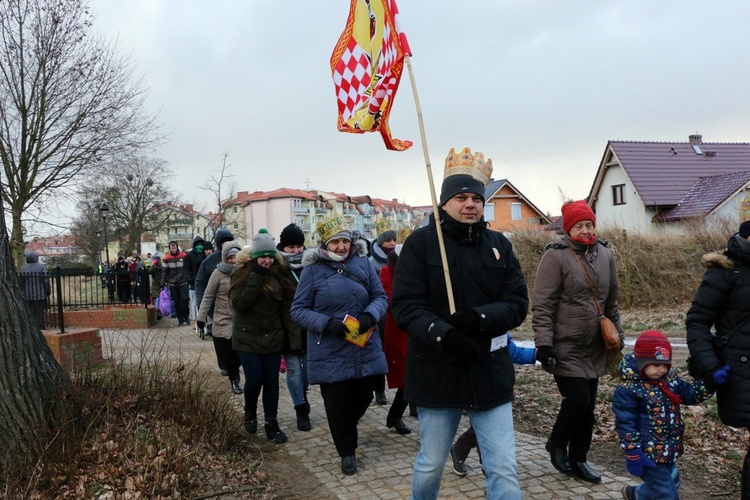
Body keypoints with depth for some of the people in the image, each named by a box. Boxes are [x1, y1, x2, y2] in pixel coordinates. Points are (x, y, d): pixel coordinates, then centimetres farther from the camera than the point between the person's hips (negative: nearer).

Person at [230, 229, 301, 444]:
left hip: (273, 338, 2)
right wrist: (256, 278, -24)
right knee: (254, 379, -5)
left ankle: (271, 424, 18)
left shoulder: (279, 276, 0)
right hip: (247, 338, -2)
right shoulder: (241, 275, -6)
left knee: (271, 381, 6)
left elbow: (287, 310, -1)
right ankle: (250, 414, 25)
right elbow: (238, 304, -20)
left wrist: (295, 339, -6)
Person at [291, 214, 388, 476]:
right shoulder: (313, 270, -6)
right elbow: (298, 309, -4)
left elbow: (380, 296, 6)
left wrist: (370, 315, -15)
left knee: (363, 397, 14)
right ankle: (347, 452, 26)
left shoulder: (363, 263, 2)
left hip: (365, 348, 3)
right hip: (330, 353, -3)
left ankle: (347, 428, 48)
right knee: (337, 403, 4)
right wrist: (327, 323, -19)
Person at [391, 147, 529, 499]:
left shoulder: (498, 244, 5)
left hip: (490, 373, 2)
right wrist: (441, 333, -29)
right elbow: (405, 305, -12)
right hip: (437, 373, -2)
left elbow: (518, 302, -1)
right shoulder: (420, 243, -5)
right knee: (431, 465, 15)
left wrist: (480, 318, -21)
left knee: (504, 471, 3)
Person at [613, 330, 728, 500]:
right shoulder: (628, 389, -20)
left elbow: (690, 394, 8)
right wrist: (634, 454, -21)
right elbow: (625, 423, -19)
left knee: (671, 484, 26)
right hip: (649, 454, -8)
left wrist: (711, 381, -9)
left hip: (669, 450, 8)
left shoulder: (670, 378, 4)